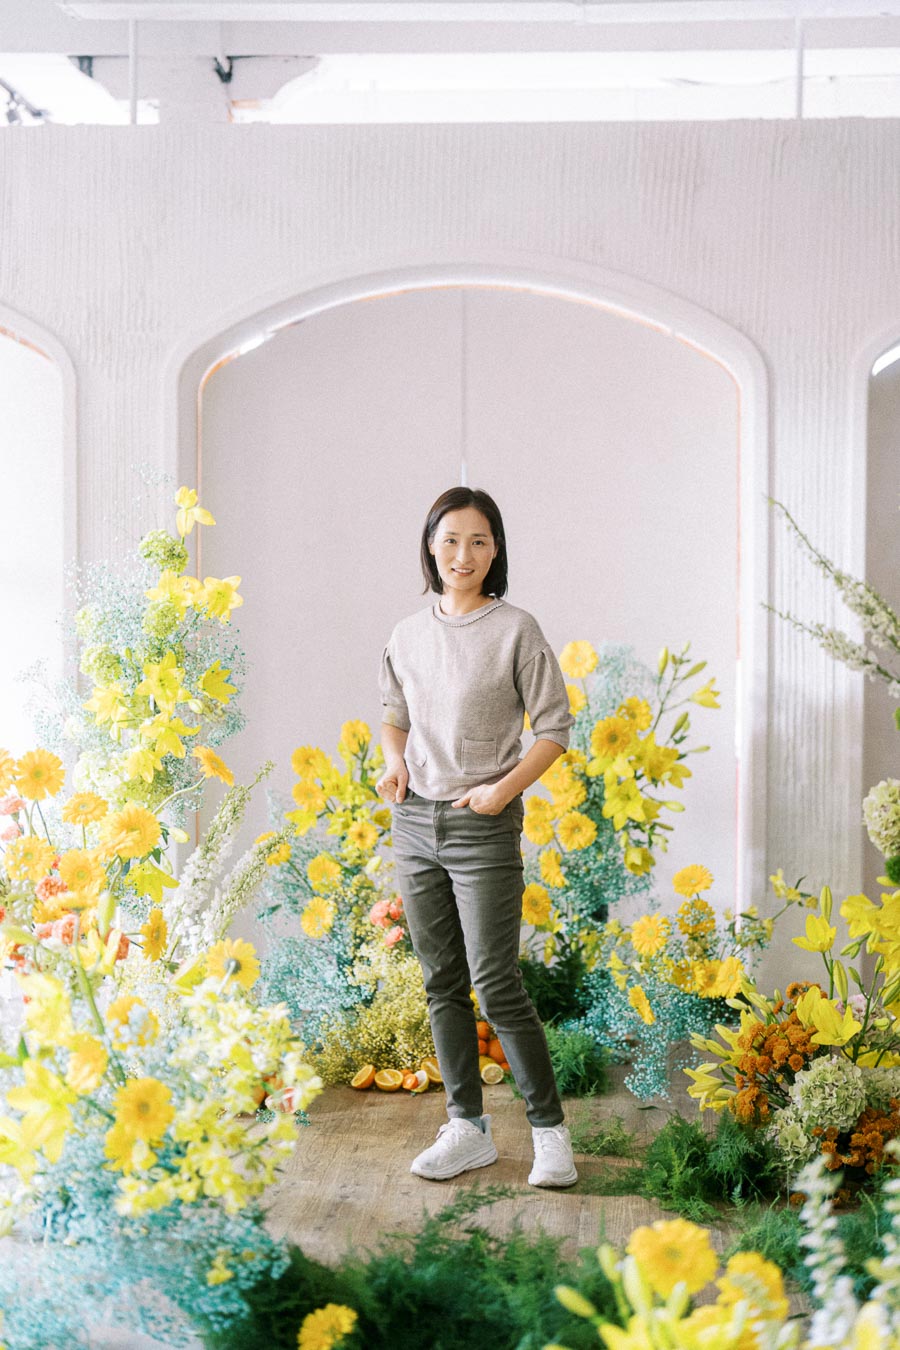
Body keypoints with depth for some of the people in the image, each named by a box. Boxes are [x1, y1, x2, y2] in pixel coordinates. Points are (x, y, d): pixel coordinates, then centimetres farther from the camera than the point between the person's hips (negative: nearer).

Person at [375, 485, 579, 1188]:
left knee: (497, 987, -7)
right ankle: (468, 1129, 20)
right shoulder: (408, 634, 8)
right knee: (443, 984, 10)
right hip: (415, 822, 5)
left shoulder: (517, 630, -7)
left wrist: (505, 787, -16)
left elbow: (555, 727, -4)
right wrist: (394, 759, 3)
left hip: (485, 827, -5)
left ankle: (550, 1129, 8)